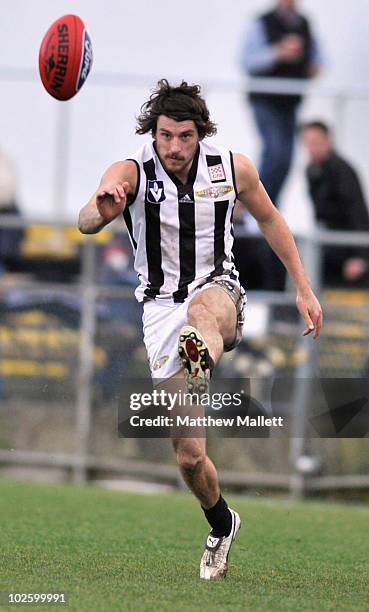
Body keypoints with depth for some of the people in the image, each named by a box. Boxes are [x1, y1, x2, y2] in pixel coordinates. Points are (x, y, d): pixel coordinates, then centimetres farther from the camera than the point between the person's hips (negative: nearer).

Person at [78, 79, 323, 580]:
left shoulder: (233, 168, -4)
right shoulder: (131, 173, -12)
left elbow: (269, 219, 14)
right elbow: (86, 222, -32)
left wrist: (303, 288, 12)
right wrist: (101, 211, -56)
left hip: (221, 291, 0)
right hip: (162, 308, 0)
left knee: (204, 305, -42)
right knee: (189, 456, -3)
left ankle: (202, 357, -77)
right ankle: (222, 525, 26)